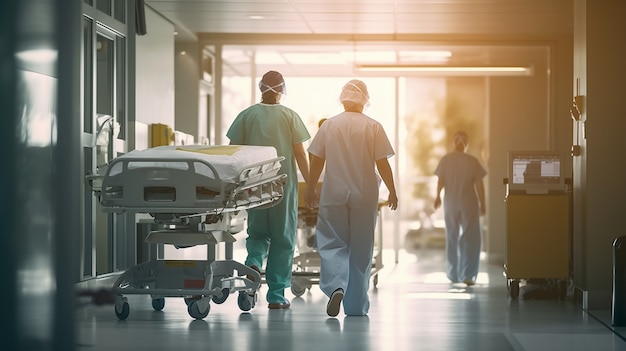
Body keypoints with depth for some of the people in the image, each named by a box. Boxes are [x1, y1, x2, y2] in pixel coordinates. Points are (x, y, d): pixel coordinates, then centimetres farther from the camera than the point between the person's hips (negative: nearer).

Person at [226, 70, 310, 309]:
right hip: (284, 183, -1)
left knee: (257, 231, 18)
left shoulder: (246, 115, 1)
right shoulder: (289, 116, -2)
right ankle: (276, 295, 6)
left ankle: (254, 261, -14)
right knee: (283, 238, 6)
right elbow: (300, 154, -3)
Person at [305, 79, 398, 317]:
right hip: (364, 196, 0)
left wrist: (310, 189, 15)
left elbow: (316, 161, 3)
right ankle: (356, 305, 13)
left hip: (333, 195, 0)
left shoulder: (328, 126, 0)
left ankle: (336, 286, -24)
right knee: (361, 250, 8)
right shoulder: (373, 127, -4)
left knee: (333, 243, 3)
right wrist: (392, 191, 7)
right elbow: (382, 163, -5)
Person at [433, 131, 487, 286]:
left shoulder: (446, 160, -5)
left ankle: (453, 274, 21)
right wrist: (482, 204, 5)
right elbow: (479, 185, -5)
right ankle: (468, 275, -1)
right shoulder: (472, 161, -7)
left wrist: (437, 196, 14)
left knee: (452, 238, 15)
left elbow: (440, 181, -3)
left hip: (450, 203, 2)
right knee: (470, 239, 5)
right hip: (469, 203, -2)